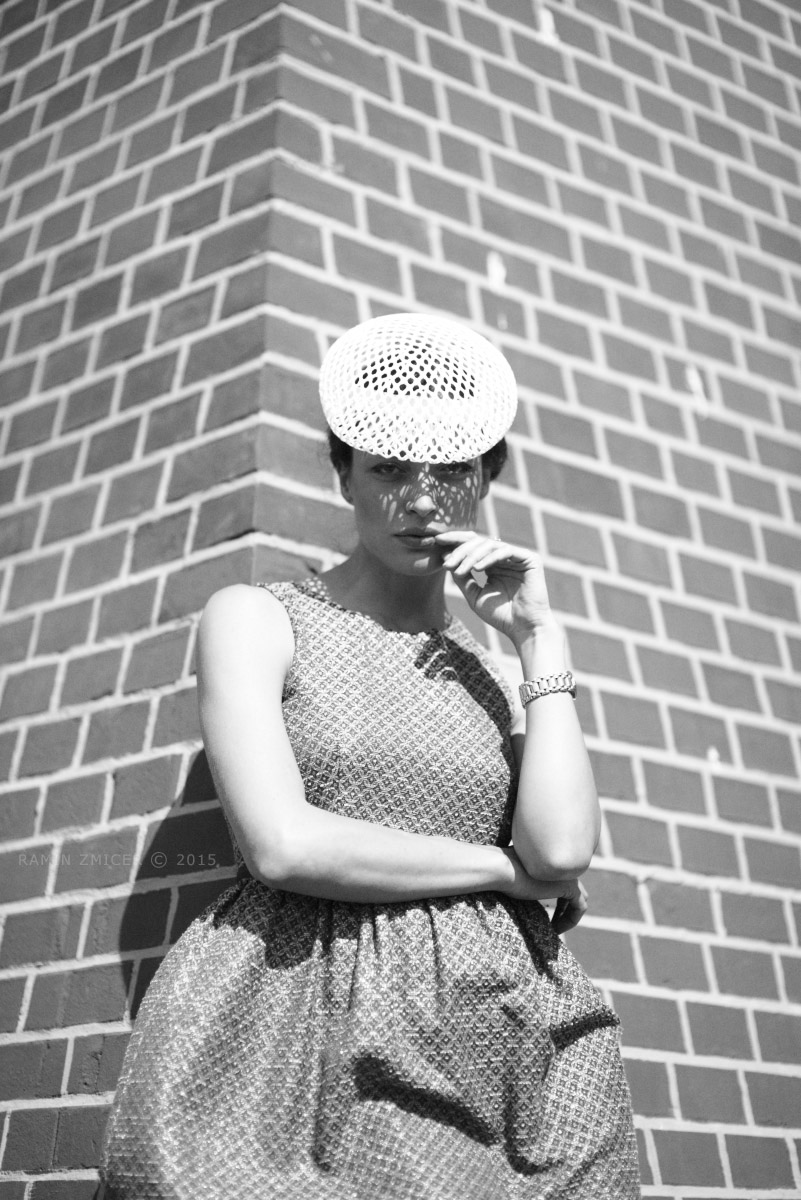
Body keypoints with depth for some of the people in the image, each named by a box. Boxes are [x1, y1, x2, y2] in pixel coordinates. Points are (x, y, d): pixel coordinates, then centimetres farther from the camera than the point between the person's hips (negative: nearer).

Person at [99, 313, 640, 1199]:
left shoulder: (494, 672, 15)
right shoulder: (257, 619, 4)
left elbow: (565, 850, -2)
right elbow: (284, 846, -10)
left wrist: (540, 641, 2)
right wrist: (505, 868, -2)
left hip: (484, 1038, 3)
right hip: (293, 1019, -3)